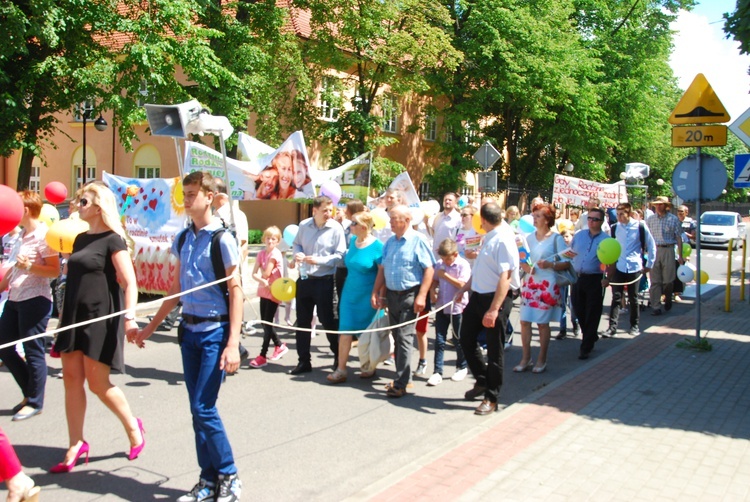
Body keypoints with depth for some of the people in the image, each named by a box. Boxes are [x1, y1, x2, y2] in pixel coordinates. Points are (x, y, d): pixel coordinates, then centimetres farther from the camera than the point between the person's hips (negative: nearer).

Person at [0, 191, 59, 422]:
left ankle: (35, 403, 11)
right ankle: (30, 392, 25)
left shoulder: (43, 235, -12)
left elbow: (55, 270, -16)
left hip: (35, 300, -10)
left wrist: (29, 266, -28)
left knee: (33, 352, -2)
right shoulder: (22, 235, 14)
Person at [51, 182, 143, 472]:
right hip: (75, 316, 8)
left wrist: (130, 317, -28)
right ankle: (76, 445, 15)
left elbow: (129, 282, -16)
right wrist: (64, 316, 19)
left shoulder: (112, 240, -9)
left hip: (101, 317, -8)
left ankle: (133, 427, 19)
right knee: (72, 380, 6)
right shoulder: (81, 239, 14)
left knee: (98, 383, -2)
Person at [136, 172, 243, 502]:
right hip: (189, 329, 7)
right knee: (197, 409, 10)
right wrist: (151, 326, 20)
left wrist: (233, 343, -18)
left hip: (215, 331, -6)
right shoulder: (182, 240, 9)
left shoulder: (222, 240, -11)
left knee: (203, 408, -7)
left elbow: (235, 291, -12)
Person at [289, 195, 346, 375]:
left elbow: (339, 255, -13)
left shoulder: (336, 228, -10)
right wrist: (298, 254, -7)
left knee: (327, 320, 3)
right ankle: (303, 361, 22)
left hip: (324, 281, -4)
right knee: (302, 321, 10)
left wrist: (317, 260, -22)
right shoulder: (304, 225, 1)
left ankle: (338, 356, 24)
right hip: (304, 279, 5)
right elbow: (296, 244, 15)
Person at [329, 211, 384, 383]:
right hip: (349, 293, 5)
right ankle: (341, 370, 4)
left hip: (368, 296, -5)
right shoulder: (353, 240, 4)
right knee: (345, 330, 1)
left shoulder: (377, 246, -15)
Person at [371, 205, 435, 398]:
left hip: (410, 295, -7)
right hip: (392, 295, 7)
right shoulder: (390, 242, 10)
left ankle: (401, 383, -5)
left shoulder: (417, 241, -10)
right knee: (397, 337, 12)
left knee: (404, 338, -8)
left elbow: (429, 269, -13)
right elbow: (382, 269, 15)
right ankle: (404, 377, 24)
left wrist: (421, 296, -18)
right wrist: (375, 293, 8)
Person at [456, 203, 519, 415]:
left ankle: (491, 398, 17)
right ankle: (482, 381, 36)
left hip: (496, 298, -9)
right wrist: (464, 288, 28)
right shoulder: (489, 238, 10)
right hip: (477, 295, 9)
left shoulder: (503, 239, -18)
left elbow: (505, 277, -25)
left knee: (494, 349, 4)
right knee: (466, 339, 16)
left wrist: (493, 309, -29)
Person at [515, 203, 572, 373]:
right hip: (529, 283, 4)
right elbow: (522, 259, 13)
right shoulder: (529, 237, 10)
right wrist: (525, 267, -7)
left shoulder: (556, 238, -3)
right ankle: (526, 358, 12)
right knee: (524, 320, 1)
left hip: (547, 284, -4)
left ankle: (542, 360, 14)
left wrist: (550, 265, -22)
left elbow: (566, 262, -7)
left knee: (543, 322, 1)